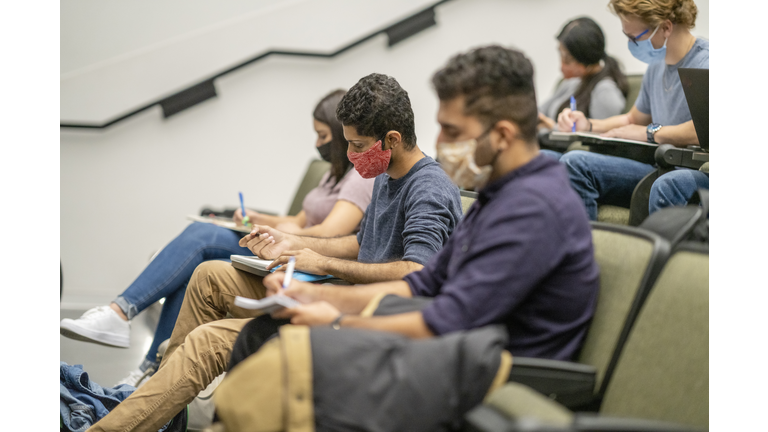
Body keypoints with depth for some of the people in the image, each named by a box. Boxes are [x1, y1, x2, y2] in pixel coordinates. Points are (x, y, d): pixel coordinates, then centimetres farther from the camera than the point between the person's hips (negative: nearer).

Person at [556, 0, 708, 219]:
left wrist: (650, 132, -14)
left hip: (700, 173, -8)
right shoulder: (657, 66, 18)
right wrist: (588, 125, 17)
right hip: (658, 170, 8)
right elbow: (633, 119, 35)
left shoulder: (705, 63, -12)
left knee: (667, 186, -43)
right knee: (574, 162, -10)